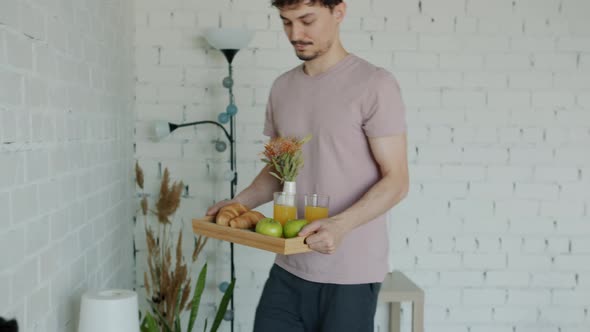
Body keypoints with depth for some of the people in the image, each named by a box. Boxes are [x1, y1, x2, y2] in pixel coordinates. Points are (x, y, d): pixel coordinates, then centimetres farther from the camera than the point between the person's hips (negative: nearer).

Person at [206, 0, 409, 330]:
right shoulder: (282, 87, 9)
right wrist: (240, 202, 0)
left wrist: (340, 224, -26)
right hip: (288, 269, 5)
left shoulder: (375, 84, -9)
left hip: (351, 274, -5)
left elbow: (396, 181, -11)